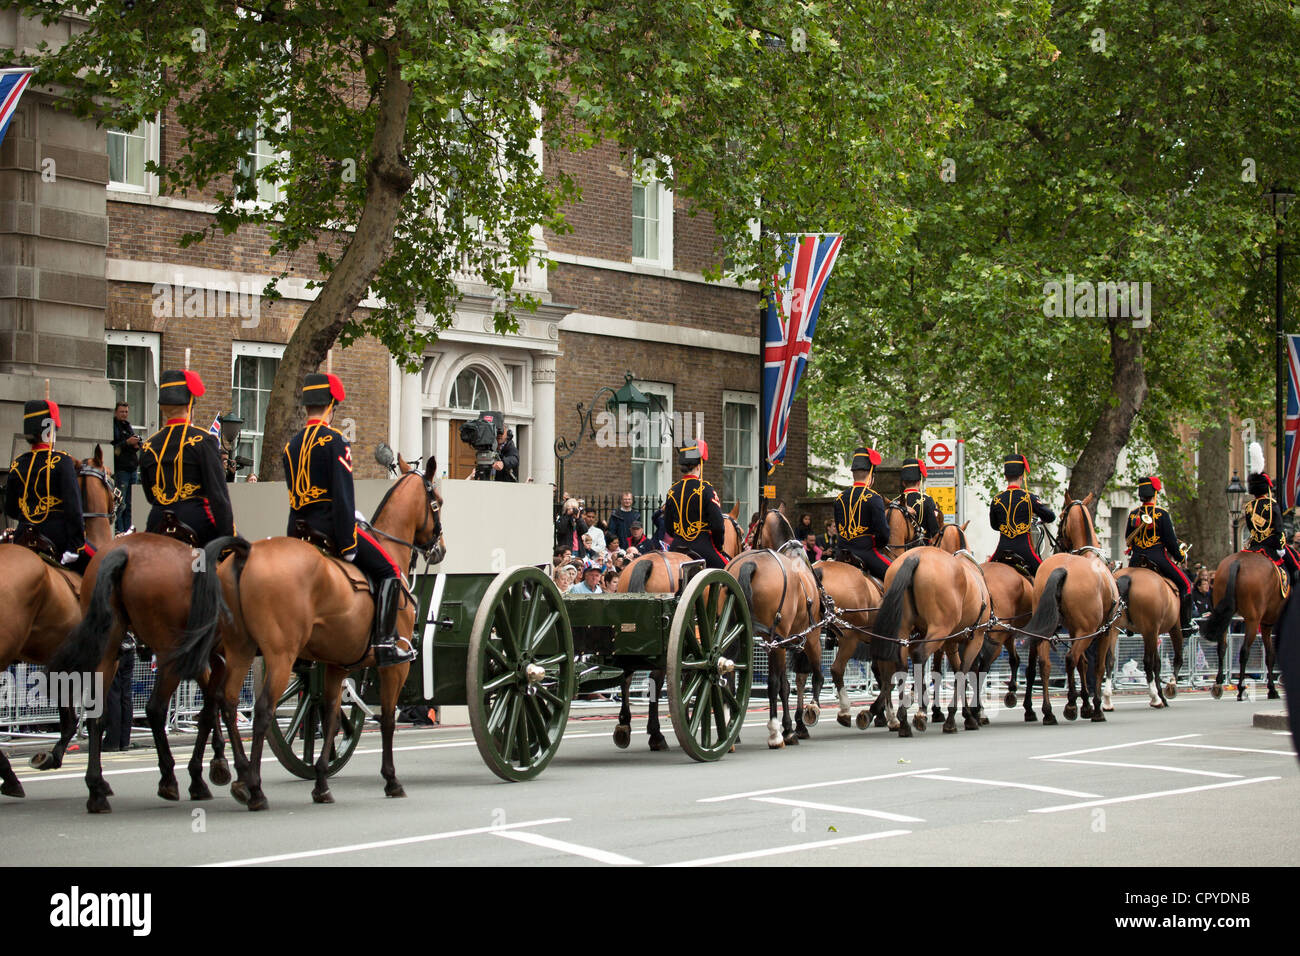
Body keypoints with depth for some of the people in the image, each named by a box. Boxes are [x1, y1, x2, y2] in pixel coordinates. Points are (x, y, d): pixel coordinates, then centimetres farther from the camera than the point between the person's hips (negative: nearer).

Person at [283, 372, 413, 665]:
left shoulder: (292, 445, 13)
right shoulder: (334, 440, -12)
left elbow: (293, 496, 17)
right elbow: (342, 494, -17)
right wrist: (348, 543, -16)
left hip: (301, 529, 8)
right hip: (330, 526, -8)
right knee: (388, 572, 0)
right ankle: (386, 642, -11)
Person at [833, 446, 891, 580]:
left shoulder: (840, 498, 8)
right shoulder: (874, 498, -12)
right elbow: (883, 533, -14)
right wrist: (877, 545, 5)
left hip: (843, 550, 7)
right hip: (865, 550, -7)